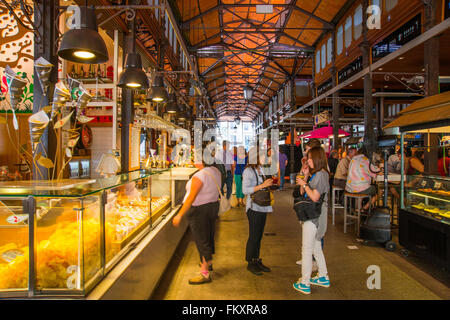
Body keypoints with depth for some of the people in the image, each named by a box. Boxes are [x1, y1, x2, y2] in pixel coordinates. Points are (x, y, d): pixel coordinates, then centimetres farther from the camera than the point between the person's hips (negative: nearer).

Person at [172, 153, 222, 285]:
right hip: (213, 205, 9)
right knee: (209, 236, 23)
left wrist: (180, 214, -24)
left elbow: (191, 198, -27)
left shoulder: (199, 176, -25)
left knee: (201, 240, 1)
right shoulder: (215, 171, 0)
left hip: (199, 210, -9)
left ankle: (205, 274, 10)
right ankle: (208, 263, 44)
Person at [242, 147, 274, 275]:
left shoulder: (259, 169, 13)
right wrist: (263, 185, -23)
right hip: (254, 208, -8)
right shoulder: (248, 171, -13)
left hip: (262, 206, 8)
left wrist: (269, 184, 5)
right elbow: (245, 190, -20)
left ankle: (257, 260, 25)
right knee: (253, 236, 0)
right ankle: (250, 263, 14)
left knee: (259, 236, 14)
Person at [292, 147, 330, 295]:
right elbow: (302, 193, 12)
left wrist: (304, 184, -12)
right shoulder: (315, 174, 13)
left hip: (314, 216, -10)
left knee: (307, 250, -2)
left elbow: (314, 197, -23)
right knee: (316, 248, 20)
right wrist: (306, 177, 3)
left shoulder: (321, 174, -16)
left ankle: (305, 284, 8)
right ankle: (323, 277, 35)